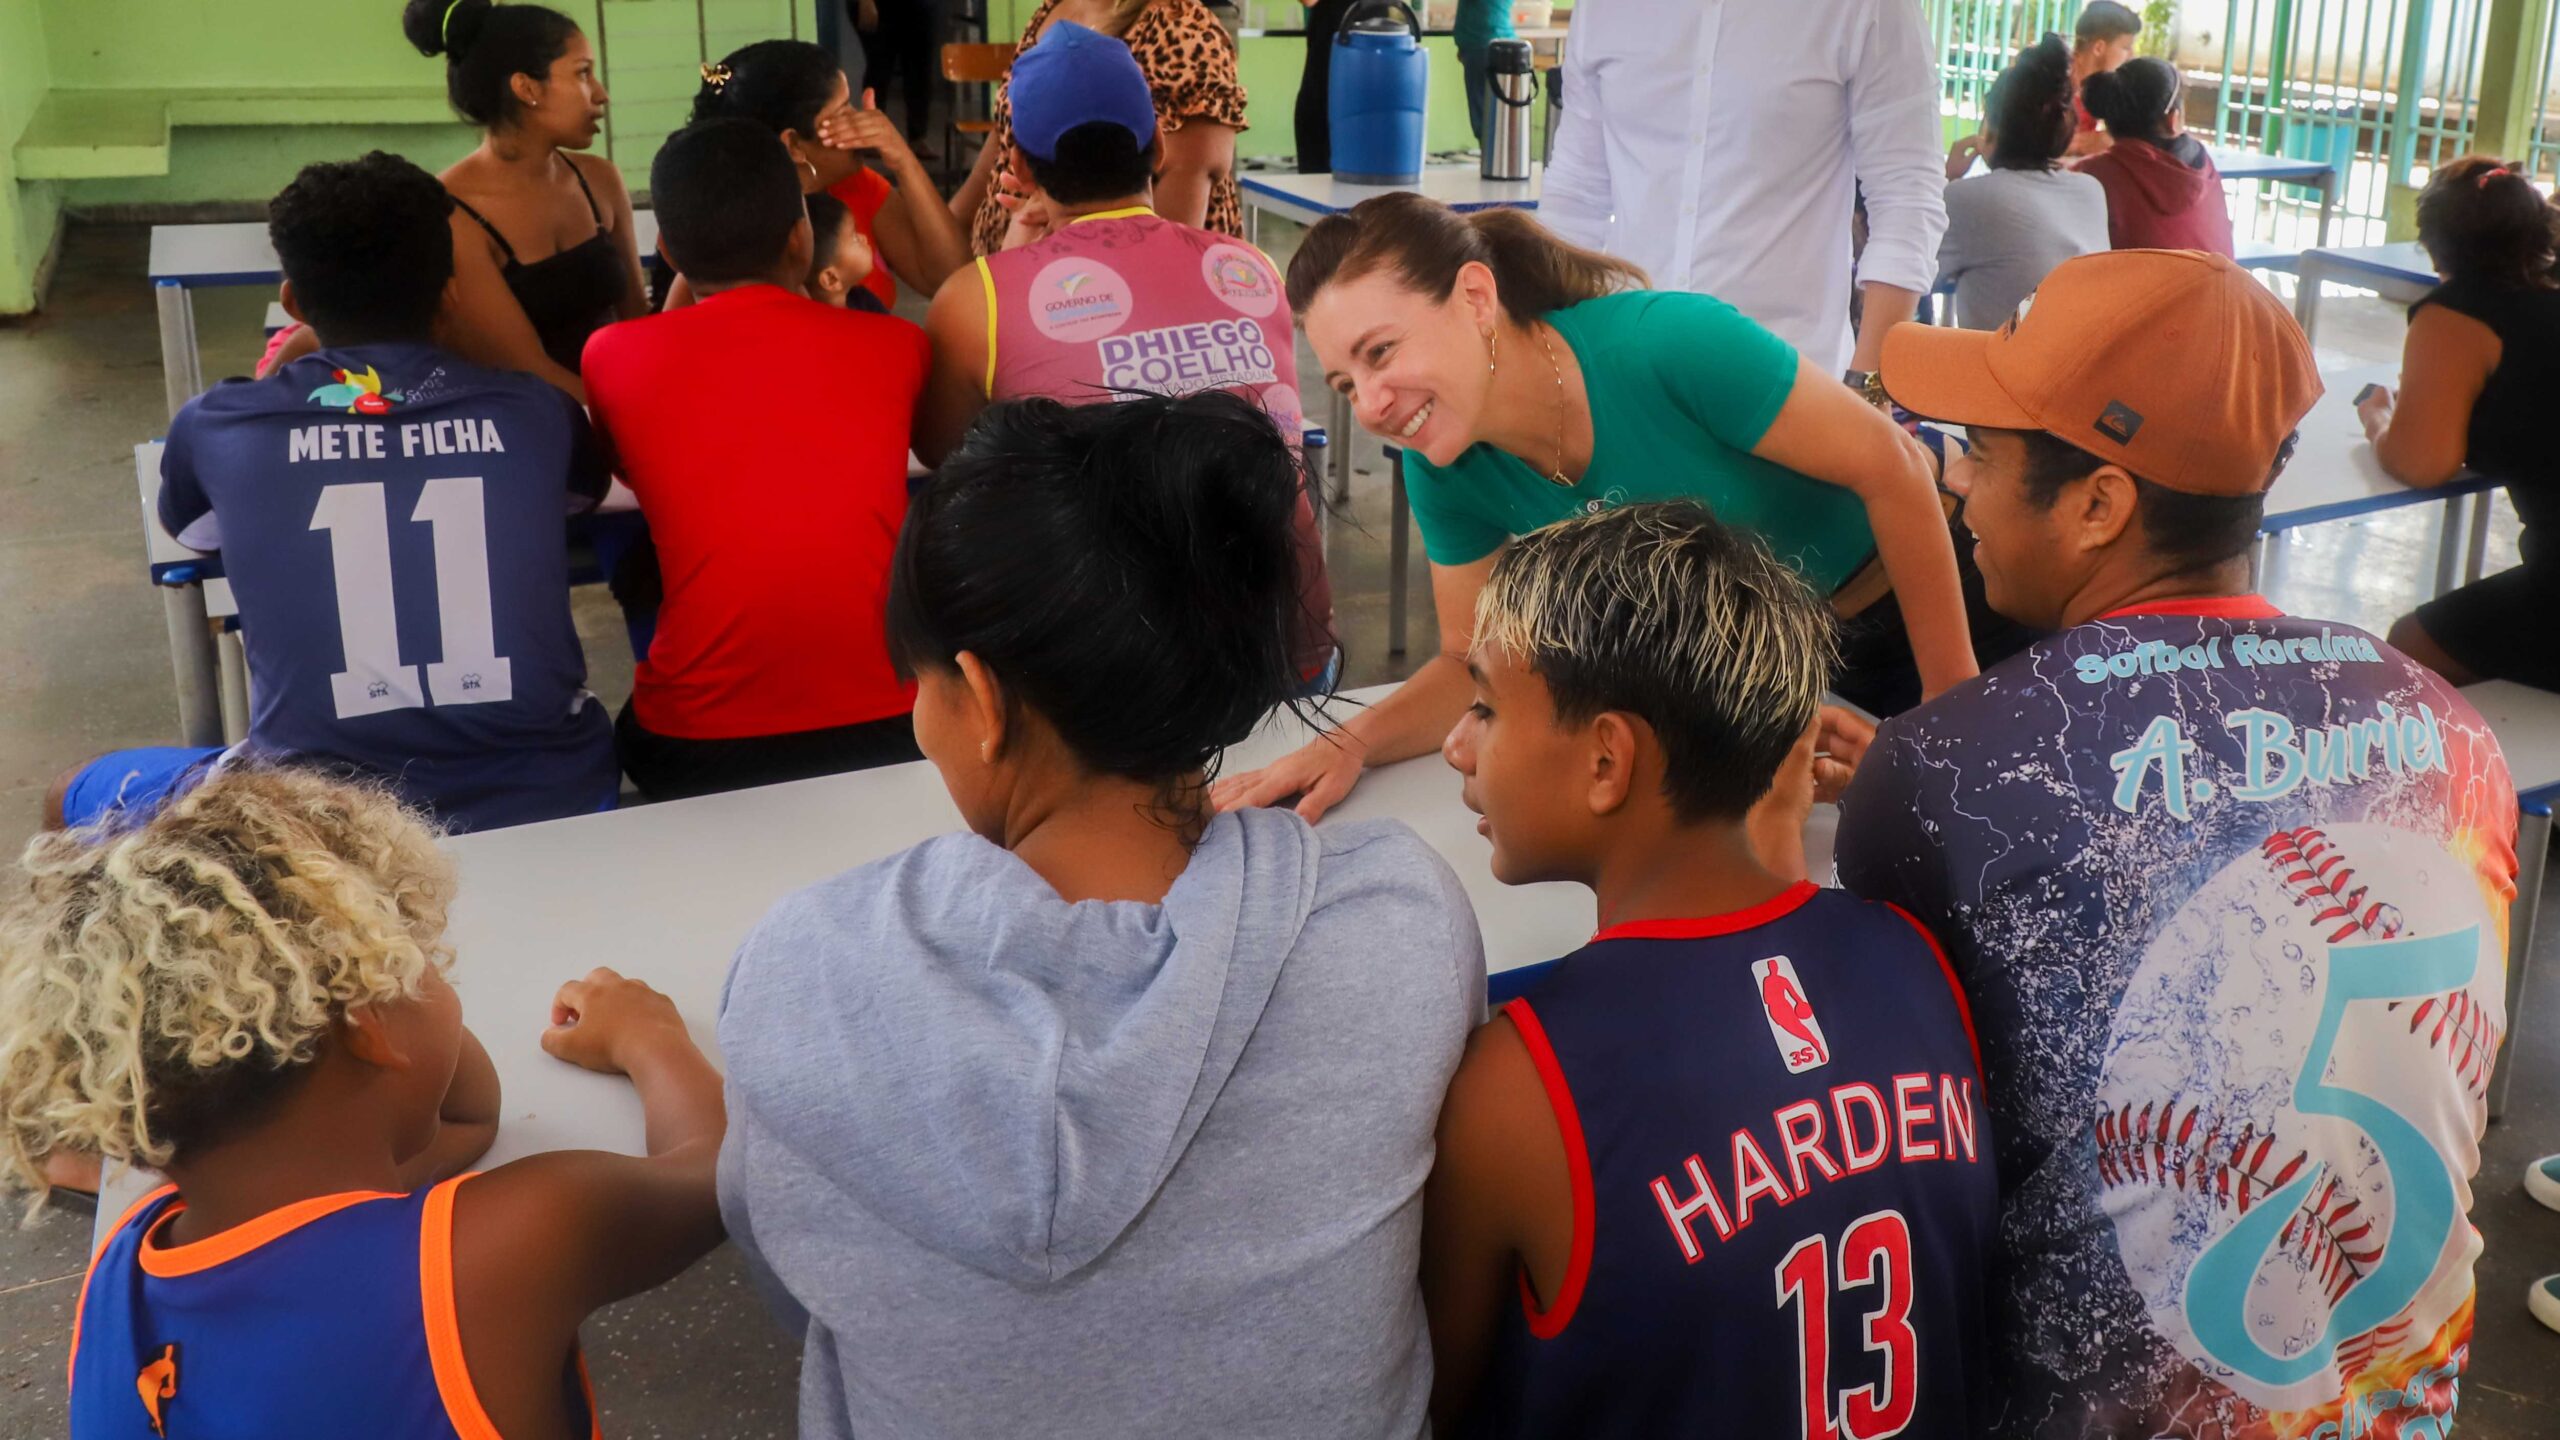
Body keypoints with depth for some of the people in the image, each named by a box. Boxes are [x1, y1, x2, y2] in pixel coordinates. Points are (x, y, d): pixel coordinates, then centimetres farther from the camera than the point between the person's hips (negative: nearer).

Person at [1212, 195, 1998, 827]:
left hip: (1902, 602, -4)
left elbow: (1894, 468, -26)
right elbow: (1476, 664, -6)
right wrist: (1348, 744, -26)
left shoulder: (1668, 345, -35)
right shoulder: (1447, 469, -17)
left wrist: (1954, 698, -21)